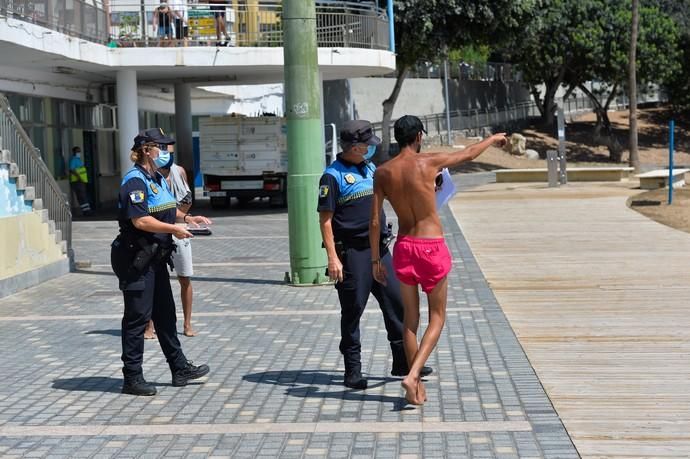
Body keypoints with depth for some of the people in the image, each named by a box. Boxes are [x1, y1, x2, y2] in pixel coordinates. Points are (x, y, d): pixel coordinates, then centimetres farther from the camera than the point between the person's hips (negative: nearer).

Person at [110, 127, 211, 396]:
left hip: (155, 258, 10)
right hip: (136, 259, -10)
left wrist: (187, 218, 13)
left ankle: (180, 369, 26)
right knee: (137, 316, -3)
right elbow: (140, 220, -25)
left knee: (165, 314, 16)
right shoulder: (135, 181, -17)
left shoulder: (158, 179, 14)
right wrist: (173, 229, -20)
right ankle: (132, 378, 4)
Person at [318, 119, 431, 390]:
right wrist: (332, 258, -18)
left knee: (395, 302, 7)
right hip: (351, 252, -7)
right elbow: (325, 219, -12)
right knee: (353, 309, 0)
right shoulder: (333, 175, -9)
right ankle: (352, 370, 10)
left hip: (378, 247, 7)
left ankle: (402, 361, 18)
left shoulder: (370, 168, 14)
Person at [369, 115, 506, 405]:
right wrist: (493, 139, 27)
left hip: (404, 247, 3)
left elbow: (374, 221, -2)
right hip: (432, 247, -3)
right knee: (437, 317, 9)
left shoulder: (383, 173, -2)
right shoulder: (430, 162, -9)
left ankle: (416, 389, 17)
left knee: (410, 318, 14)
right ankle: (413, 376, -10)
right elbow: (469, 154, 8)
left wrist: (376, 259, 7)